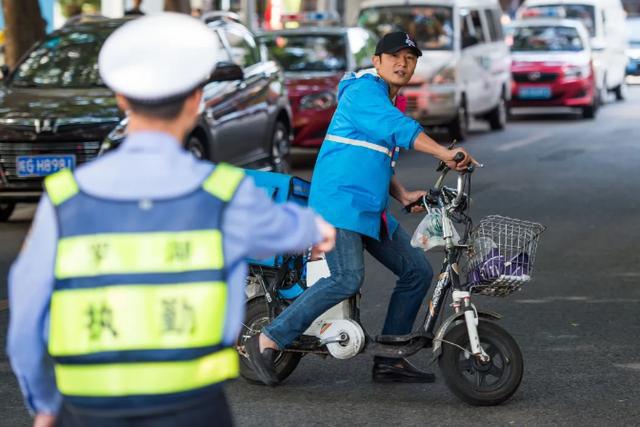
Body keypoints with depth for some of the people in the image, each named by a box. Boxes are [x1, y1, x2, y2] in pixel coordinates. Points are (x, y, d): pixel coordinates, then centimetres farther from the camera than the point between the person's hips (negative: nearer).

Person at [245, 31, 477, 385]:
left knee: (417, 272, 7)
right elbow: (399, 129, -25)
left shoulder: (388, 100, 23)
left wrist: (402, 195, 14)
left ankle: (389, 360, 14)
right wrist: (445, 154, -32)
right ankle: (267, 341, -18)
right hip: (339, 203, -10)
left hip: (371, 210, 10)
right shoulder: (364, 90, -8)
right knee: (348, 279, -26)